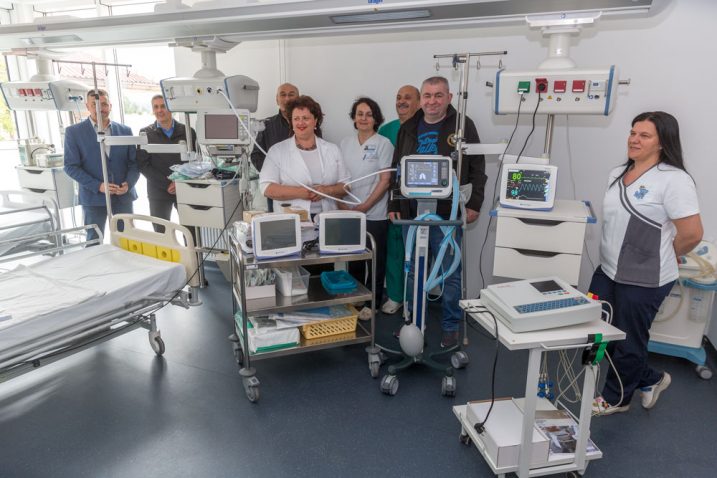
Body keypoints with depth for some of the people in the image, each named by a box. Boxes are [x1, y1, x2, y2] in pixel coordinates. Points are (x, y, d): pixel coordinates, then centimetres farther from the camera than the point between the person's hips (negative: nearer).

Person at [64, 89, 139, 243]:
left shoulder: (125, 131, 7)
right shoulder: (73, 132, 0)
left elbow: (134, 162, 7)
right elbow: (71, 166, -4)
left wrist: (128, 184, -12)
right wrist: (98, 186, -16)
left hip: (123, 196, 2)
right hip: (93, 197, -2)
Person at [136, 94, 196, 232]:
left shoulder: (187, 131, 3)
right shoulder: (145, 133, 3)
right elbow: (143, 164, -2)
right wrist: (167, 184, -11)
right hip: (159, 192, 0)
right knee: (161, 232, 5)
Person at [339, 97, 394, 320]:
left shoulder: (383, 144, -6)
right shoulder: (345, 143, 8)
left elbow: (385, 181, -9)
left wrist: (364, 207, -14)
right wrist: (341, 203, -3)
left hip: (375, 214, -4)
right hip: (349, 213, 4)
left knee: (375, 261, 6)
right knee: (354, 259, 14)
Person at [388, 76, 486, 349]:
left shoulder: (462, 126, -1)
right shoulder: (408, 128, 11)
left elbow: (477, 169, -1)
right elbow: (396, 170, 15)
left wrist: (474, 204, -7)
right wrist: (394, 206, 11)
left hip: (447, 214, -4)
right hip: (411, 212, 4)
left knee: (450, 273, 4)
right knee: (412, 271, 13)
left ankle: (451, 326, 20)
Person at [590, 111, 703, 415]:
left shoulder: (673, 180, -16)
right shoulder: (617, 174, 8)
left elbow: (692, 234, -17)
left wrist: (662, 258, -3)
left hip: (643, 281, -8)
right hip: (608, 271, 8)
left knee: (628, 343, 10)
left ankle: (616, 399, 35)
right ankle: (649, 380, 39)